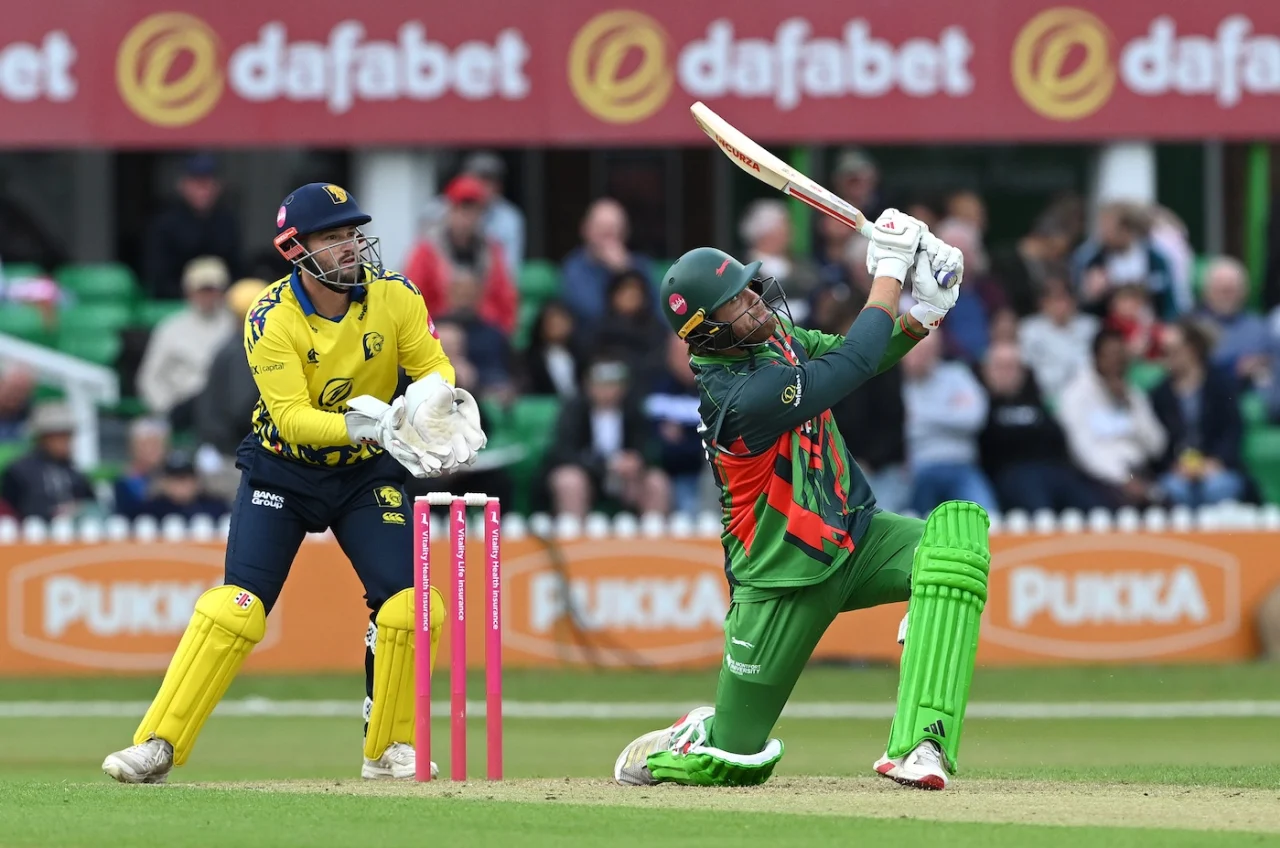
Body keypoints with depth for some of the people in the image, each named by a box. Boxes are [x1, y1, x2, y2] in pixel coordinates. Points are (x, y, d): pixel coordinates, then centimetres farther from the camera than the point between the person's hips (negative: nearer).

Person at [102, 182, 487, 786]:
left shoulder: (394, 296, -12)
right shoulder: (272, 321, -21)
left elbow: (433, 367, -5)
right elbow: (291, 416, -27)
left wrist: (439, 399, -30)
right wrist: (362, 425, -44)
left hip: (366, 472, 3)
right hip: (282, 469, -3)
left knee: (411, 601, -12)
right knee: (237, 604, -16)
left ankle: (388, 750, 5)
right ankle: (157, 746, -12)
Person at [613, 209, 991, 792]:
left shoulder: (770, 335, -1)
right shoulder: (741, 397, -28)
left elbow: (867, 354, 8)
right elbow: (853, 363, -25)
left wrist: (921, 316, -13)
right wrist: (889, 270, -16)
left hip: (854, 535, 7)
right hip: (783, 580, -7)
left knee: (959, 526, -25)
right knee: (736, 763, -4)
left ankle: (919, 747, -32)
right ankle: (677, 746, 39)